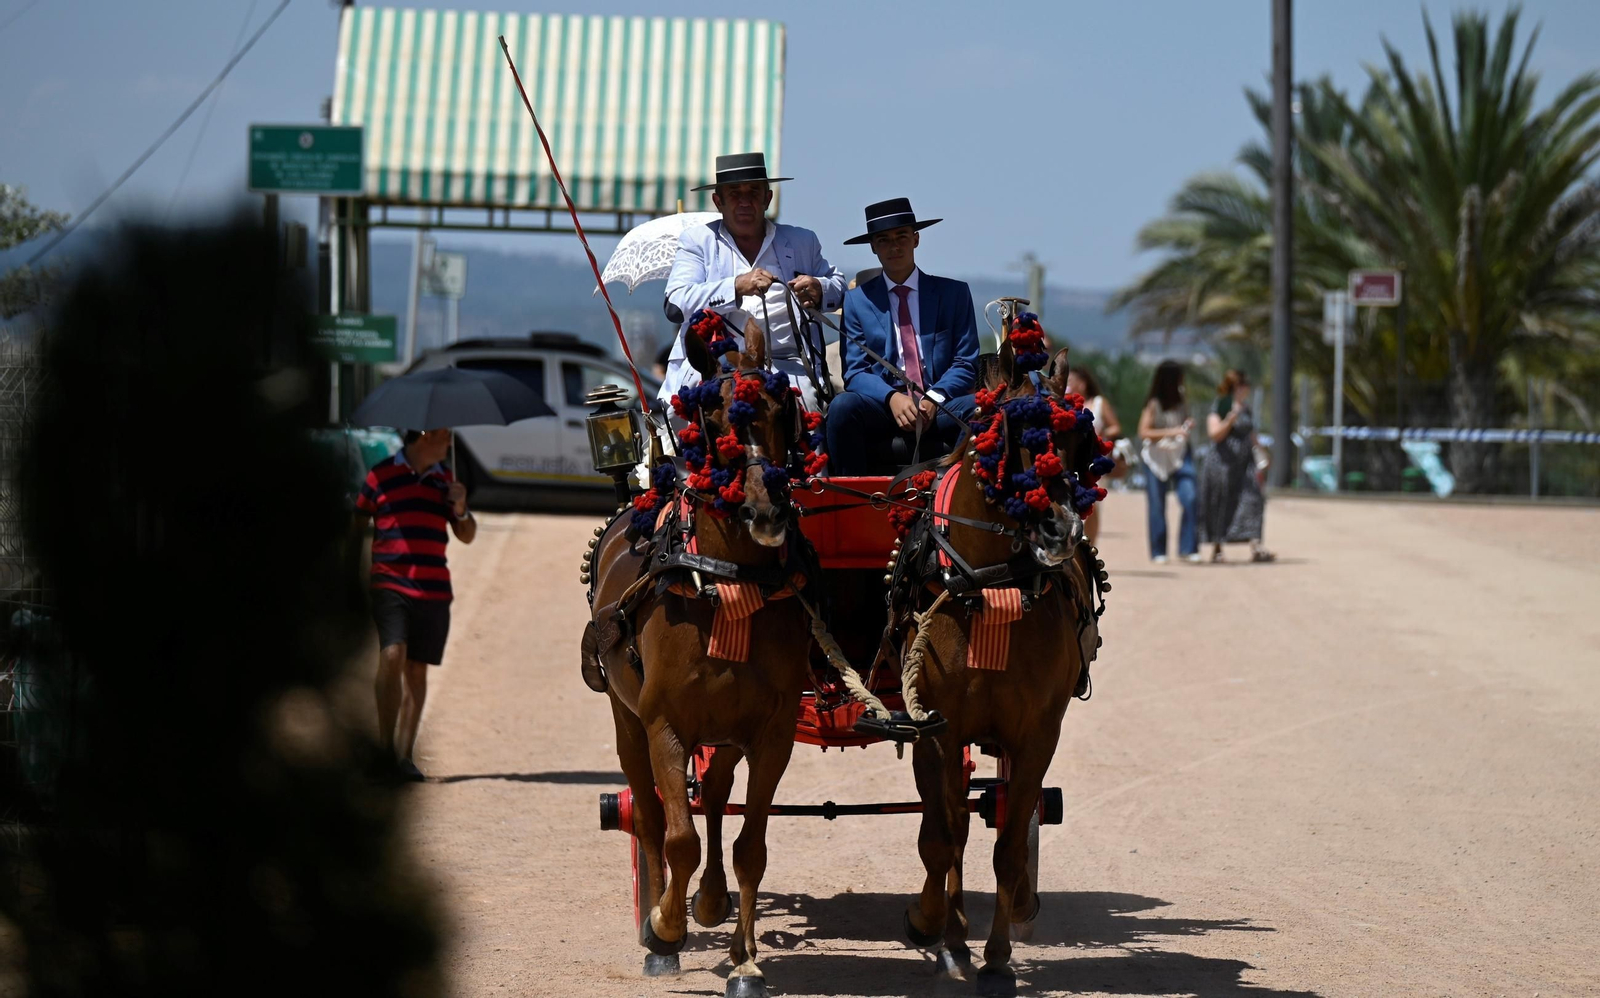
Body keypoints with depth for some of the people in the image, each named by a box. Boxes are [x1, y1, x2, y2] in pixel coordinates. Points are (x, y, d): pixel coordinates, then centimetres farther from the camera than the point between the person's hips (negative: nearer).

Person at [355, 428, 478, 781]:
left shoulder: (444, 479, 16)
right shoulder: (381, 475, 2)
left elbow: (467, 536, 20)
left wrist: (460, 510, 0)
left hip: (434, 589, 4)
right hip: (390, 583, -4)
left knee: (417, 669, 4)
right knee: (392, 656, -19)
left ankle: (404, 754, 7)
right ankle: (385, 746, -15)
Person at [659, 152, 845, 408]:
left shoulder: (801, 241, 21)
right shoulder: (697, 240, 15)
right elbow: (676, 305, 1)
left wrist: (819, 291, 3)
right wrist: (737, 286, -13)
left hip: (784, 364, 2)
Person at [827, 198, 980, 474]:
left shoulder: (954, 293, 13)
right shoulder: (858, 300, 13)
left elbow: (966, 365, 8)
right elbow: (855, 371, 6)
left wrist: (934, 399, -13)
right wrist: (892, 398, -16)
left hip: (940, 408, 0)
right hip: (883, 407, 0)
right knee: (843, 407, -32)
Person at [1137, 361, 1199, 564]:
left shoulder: (1181, 403, 8)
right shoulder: (1153, 405, -7)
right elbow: (1144, 432, -12)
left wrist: (1188, 427, -1)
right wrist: (1171, 432, -19)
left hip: (1180, 456, 4)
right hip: (1156, 458, -4)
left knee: (1190, 499, -11)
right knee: (1157, 506, 2)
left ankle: (1188, 548, -5)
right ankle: (1158, 552, 12)